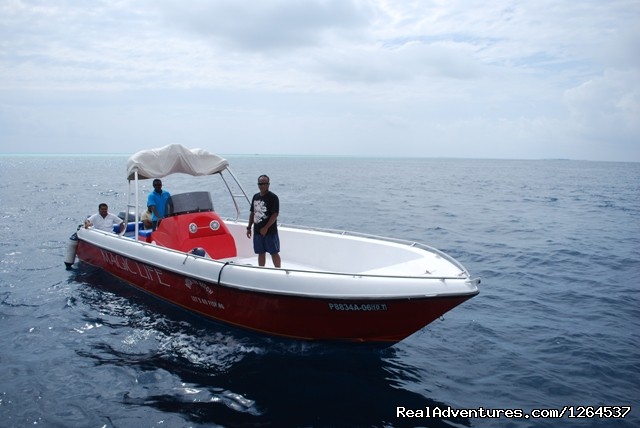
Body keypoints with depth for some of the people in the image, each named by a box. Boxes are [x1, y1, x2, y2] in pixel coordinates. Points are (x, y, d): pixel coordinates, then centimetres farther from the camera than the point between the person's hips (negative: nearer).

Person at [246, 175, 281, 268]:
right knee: (261, 253, 13)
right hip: (257, 231, 6)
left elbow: (275, 214, -15)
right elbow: (252, 213, 17)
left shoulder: (273, 197, -9)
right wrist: (249, 227, 12)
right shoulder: (255, 196, 11)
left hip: (270, 231, -6)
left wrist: (266, 228, -19)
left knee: (274, 253, 1)